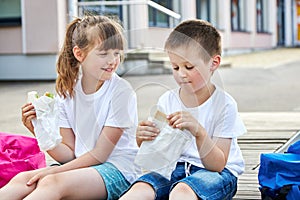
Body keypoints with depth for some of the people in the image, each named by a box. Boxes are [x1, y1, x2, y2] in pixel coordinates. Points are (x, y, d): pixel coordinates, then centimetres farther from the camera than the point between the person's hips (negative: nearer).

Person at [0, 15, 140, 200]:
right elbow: (70, 153, 6)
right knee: (22, 180, -20)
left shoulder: (121, 91, -11)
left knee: (52, 182, -31)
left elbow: (100, 154, -11)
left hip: (117, 170, -5)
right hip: (81, 165, 5)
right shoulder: (68, 91, 5)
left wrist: (54, 171, -14)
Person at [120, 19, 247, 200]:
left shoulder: (224, 104, -10)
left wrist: (198, 131, -30)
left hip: (217, 173, -3)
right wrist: (143, 141, -17)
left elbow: (217, 165, -13)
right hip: (175, 167, 4)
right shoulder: (167, 101, 2)